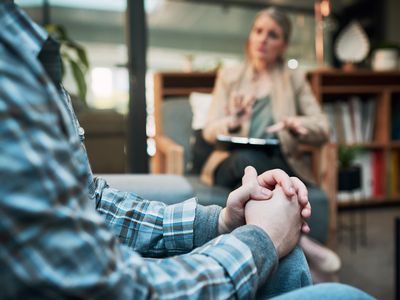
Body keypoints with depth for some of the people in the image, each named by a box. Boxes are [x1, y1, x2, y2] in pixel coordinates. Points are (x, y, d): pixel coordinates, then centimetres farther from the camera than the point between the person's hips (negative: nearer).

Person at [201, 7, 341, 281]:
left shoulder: (295, 79, 16)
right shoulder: (229, 76, 16)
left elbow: (323, 130, 7)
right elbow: (209, 131, 6)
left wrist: (296, 124, -18)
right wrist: (232, 122, -19)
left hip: (279, 164, 0)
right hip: (234, 163, 1)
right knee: (246, 158, -38)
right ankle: (299, 242, -38)